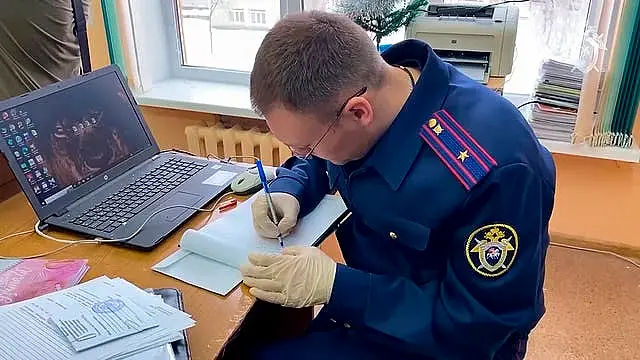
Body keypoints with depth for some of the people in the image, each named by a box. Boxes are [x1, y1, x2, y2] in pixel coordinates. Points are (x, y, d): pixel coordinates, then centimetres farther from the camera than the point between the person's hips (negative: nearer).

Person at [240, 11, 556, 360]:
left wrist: (333, 285, -30)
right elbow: (318, 162, 9)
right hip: (372, 292, 7)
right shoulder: (356, 86, -13)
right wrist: (288, 191, -13)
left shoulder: (493, 170, -36)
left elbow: (478, 326, -27)